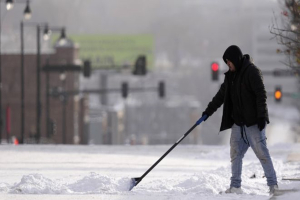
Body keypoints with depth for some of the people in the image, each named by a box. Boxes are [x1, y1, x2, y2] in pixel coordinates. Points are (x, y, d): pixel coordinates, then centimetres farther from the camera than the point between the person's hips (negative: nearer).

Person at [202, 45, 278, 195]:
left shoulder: (252, 71, -9)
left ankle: (273, 185, -4)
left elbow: (261, 94, -15)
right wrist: (209, 111, 26)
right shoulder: (230, 76, 15)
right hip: (238, 123, 8)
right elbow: (221, 96, 26)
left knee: (261, 152, -8)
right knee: (235, 153, 4)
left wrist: (261, 116, -20)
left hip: (253, 122, -8)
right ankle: (235, 186, 7)